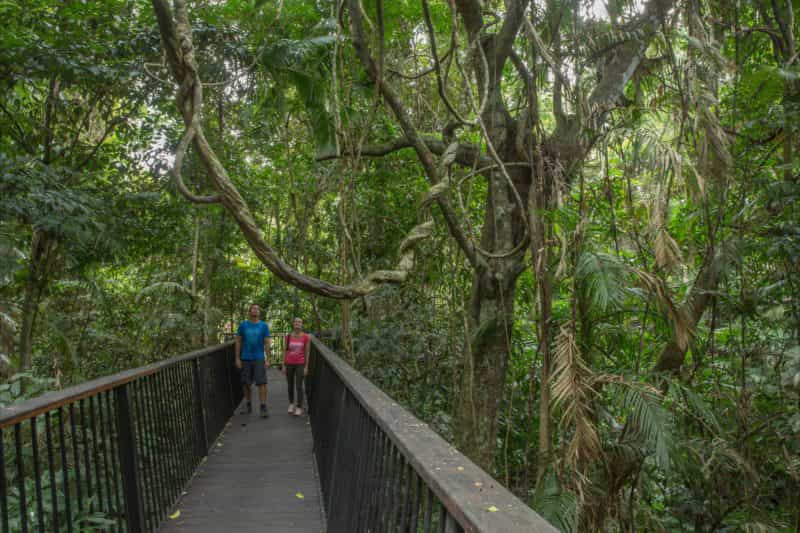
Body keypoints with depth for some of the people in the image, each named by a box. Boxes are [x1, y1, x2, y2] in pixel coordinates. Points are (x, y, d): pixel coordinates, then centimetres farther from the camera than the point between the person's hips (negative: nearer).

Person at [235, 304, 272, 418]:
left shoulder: (264, 326, 0)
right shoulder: (243, 325, 2)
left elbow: (267, 343, 0)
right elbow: (238, 342, 5)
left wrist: (268, 360, -5)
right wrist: (237, 358, 0)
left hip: (259, 359, -1)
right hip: (245, 359, 2)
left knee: (261, 383, -7)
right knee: (245, 383, 7)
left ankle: (263, 407, -3)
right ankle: (249, 405, 22)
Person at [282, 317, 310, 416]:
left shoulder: (306, 337, -7)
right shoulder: (288, 336, -2)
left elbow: (307, 352, -4)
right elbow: (285, 351, 3)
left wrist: (306, 367, -6)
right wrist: (283, 366, 0)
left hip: (300, 364, -2)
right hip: (289, 364, 2)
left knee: (299, 386, -6)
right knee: (290, 386, 11)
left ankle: (299, 408, 3)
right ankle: (291, 403, 30)